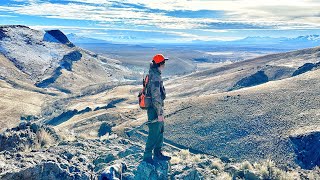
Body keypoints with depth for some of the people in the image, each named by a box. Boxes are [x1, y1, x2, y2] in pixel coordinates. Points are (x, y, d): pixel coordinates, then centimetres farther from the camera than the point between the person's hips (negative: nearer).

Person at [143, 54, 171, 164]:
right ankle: (147, 157, 13)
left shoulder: (152, 74, 8)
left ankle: (158, 154, 31)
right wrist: (160, 114, -23)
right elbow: (156, 97, -26)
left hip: (157, 108, 10)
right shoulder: (155, 78, -25)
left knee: (160, 131, 19)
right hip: (154, 109, -10)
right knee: (154, 134, 0)